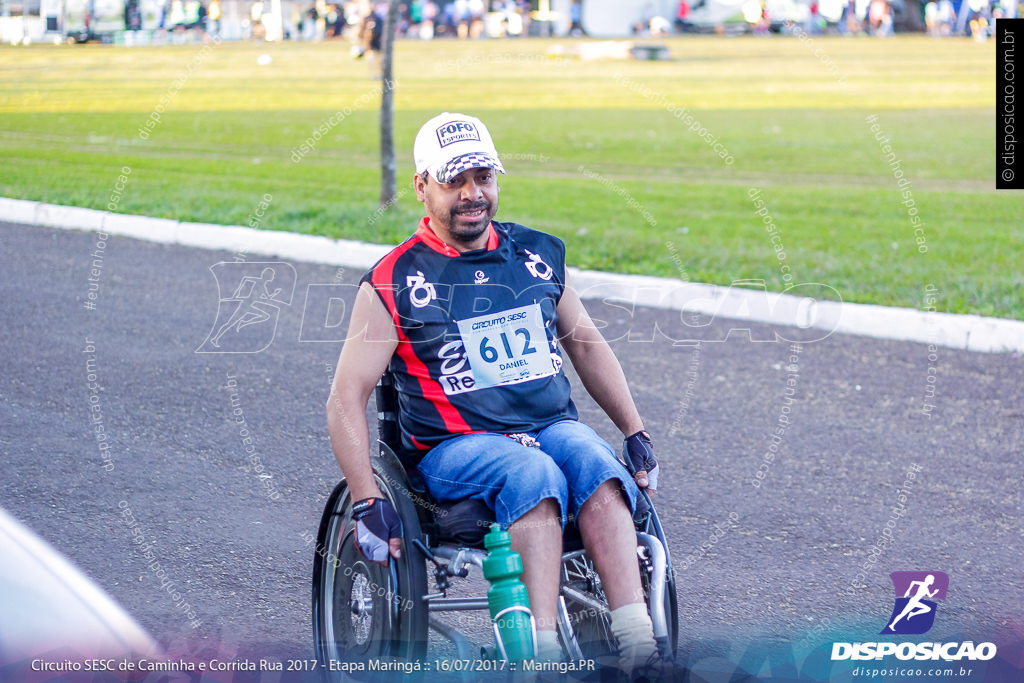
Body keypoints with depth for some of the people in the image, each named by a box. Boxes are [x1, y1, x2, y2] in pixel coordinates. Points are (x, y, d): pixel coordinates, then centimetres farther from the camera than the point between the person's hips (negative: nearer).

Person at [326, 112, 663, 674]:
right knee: (534, 475, -36)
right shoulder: (393, 283, 0)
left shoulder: (538, 254, 13)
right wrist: (367, 503, -13)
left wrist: (636, 434, 17)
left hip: (554, 427, 3)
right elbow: (345, 401, -2)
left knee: (596, 467, -31)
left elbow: (585, 344, 25)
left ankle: (637, 645, -43)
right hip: (455, 449, -3)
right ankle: (546, 654, -44)